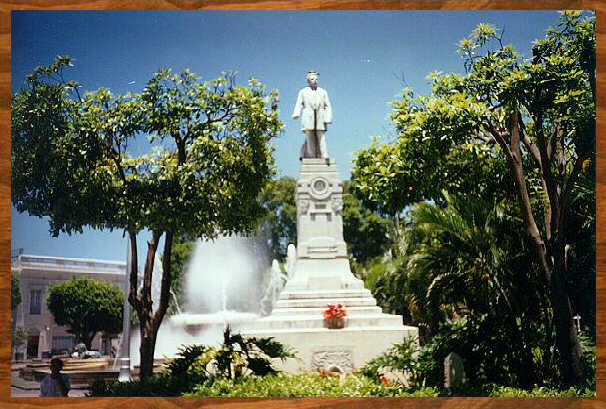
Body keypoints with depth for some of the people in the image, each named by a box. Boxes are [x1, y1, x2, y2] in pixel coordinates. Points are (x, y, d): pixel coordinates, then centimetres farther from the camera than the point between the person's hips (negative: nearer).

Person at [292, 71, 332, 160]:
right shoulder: (303, 92, 15)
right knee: (309, 138, -6)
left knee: (321, 138, -8)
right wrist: (296, 114, -13)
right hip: (308, 118, -1)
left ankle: (324, 156, -13)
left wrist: (328, 118, 0)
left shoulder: (323, 92, 18)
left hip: (320, 118, 1)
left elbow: (327, 106, 13)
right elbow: (299, 105, 6)